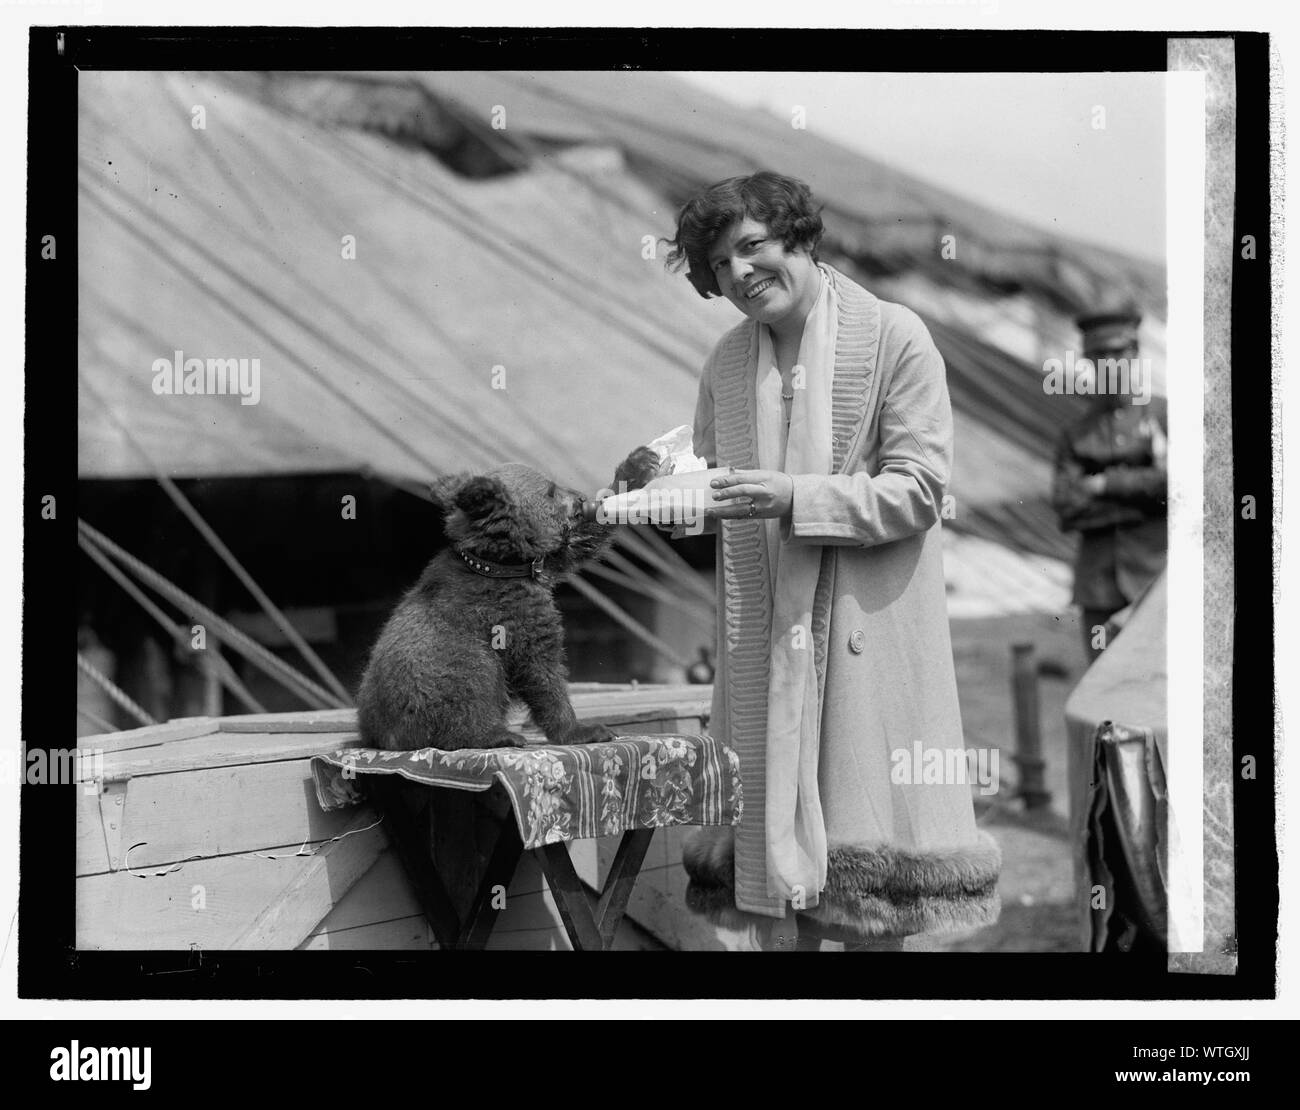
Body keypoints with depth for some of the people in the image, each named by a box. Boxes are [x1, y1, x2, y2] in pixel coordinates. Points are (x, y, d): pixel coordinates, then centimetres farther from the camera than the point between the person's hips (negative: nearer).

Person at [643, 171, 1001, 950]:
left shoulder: (896, 337, -5)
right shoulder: (725, 362, 11)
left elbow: (919, 490, -10)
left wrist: (793, 498, -18)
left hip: (868, 627, -4)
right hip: (762, 635, 4)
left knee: (867, 832, 1)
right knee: (770, 827, 6)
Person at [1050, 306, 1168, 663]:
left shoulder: (1163, 415, 5)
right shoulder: (1077, 435, 11)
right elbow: (1066, 504, -2)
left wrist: (1107, 484, -7)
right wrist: (1141, 487, -8)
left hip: (1153, 564, -3)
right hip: (1098, 574, 3)